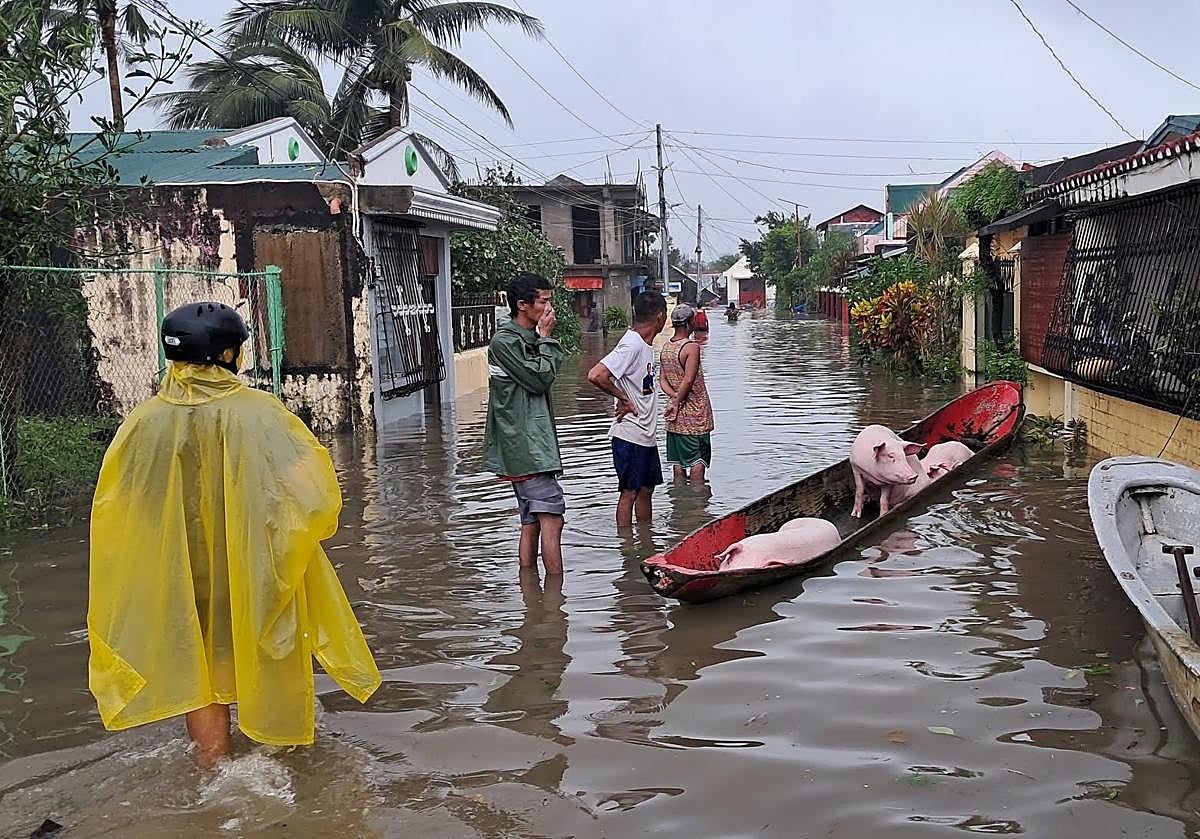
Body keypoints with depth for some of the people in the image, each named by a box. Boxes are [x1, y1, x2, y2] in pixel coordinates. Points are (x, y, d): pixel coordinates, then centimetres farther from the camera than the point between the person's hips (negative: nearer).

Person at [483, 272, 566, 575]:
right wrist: (546, 338, -8)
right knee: (552, 520, -14)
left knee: (531, 523, 12)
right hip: (525, 447, -10)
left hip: (533, 445, 10)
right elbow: (540, 378, -14)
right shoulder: (505, 341, -11)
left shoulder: (527, 340, 19)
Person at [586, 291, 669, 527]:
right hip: (630, 435, -9)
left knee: (646, 489, 17)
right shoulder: (631, 345, -19)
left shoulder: (645, 345, 10)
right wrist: (623, 398, -19)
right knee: (629, 492, -1)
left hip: (646, 434, 9)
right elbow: (596, 375, -29)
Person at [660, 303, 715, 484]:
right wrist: (677, 402, -11)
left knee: (678, 462, 11)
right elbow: (688, 380, -21)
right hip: (695, 415, -7)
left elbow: (663, 381, 6)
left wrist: (675, 398, -6)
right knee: (698, 461, -1)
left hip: (675, 417, 7)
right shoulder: (692, 347, -15)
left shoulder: (665, 348, 7)